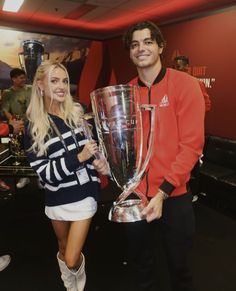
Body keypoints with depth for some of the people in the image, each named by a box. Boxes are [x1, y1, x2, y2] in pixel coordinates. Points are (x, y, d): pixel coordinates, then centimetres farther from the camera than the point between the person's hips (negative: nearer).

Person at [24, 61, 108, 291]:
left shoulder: (79, 112, -3)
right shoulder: (34, 128, -8)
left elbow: (95, 142, 11)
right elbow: (44, 172, -13)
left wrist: (100, 162, -10)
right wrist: (79, 158, -25)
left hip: (84, 194, 0)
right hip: (57, 198, 1)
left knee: (72, 260, 3)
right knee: (64, 249, 24)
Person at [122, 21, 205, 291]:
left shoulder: (184, 84, -8)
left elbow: (192, 144, -14)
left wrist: (163, 192, -19)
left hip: (173, 196, -3)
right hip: (134, 195, 3)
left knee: (179, 265, 19)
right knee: (140, 263, 23)